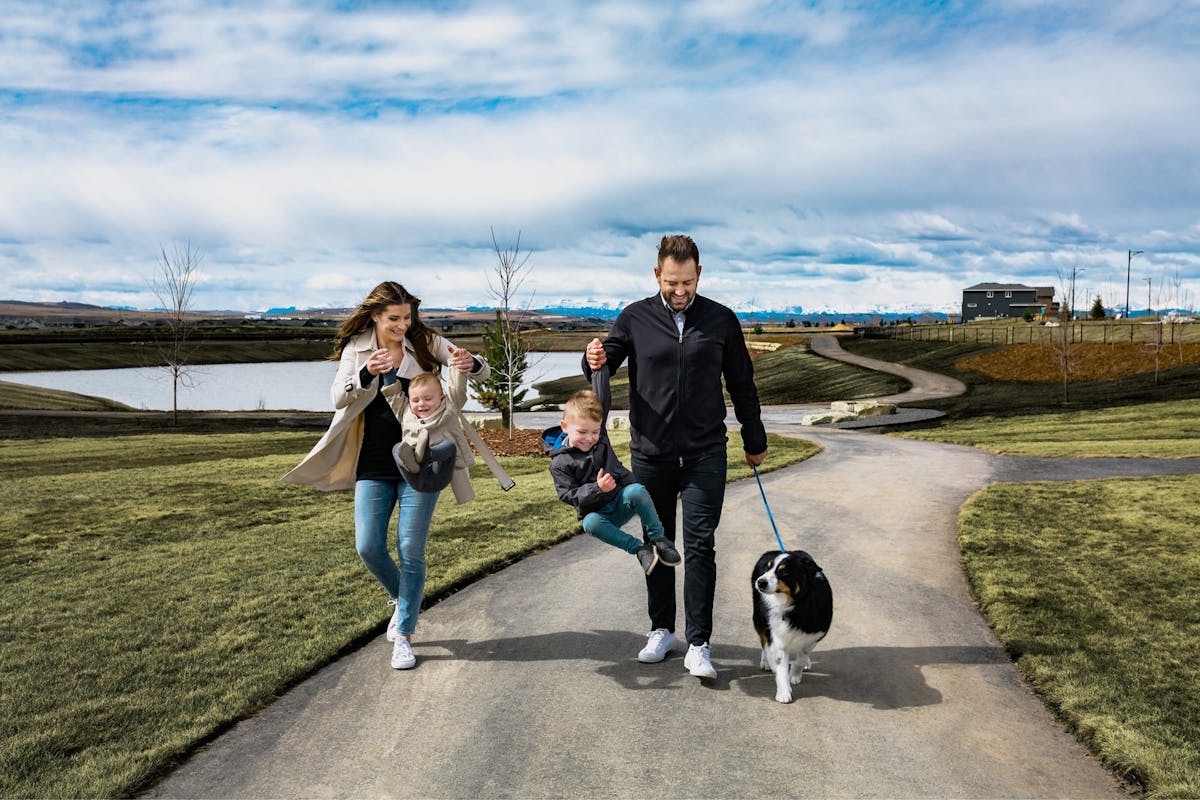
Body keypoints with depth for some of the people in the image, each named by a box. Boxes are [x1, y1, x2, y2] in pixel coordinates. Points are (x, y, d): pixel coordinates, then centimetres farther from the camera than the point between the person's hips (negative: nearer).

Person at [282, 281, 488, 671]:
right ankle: (402, 599, 30)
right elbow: (338, 397, -12)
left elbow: (482, 370, -4)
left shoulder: (427, 344, -2)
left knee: (410, 551, -1)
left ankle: (404, 635, 12)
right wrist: (366, 373, -32)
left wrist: (470, 363, -30)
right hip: (374, 466, 2)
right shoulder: (356, 350, 2)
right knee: (368, 547, -1)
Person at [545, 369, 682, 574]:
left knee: (637, 490, -32)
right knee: (590, 523, -37)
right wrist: (597, 488, -27)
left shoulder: (598, 434, 1)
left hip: (622, 499, 2)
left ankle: (659, 539, -18)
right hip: (596, 511, -2)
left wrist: (599, 367, -16)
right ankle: (638, 548, -25)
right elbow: (569, 495, -12)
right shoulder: (560, 463, -8)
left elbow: (602, 397, -5)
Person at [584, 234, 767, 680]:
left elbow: (741, 385, 11)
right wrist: (594, 362, -21)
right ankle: (661, 630, 26)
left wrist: (755, 441, 17)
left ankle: (698, 644, 2)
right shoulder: (635, 319, 1)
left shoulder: (721, 320, 3)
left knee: (700, 546, -4)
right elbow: (601, 372, 4)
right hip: (650, 454, 1)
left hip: (705, 454, -1)